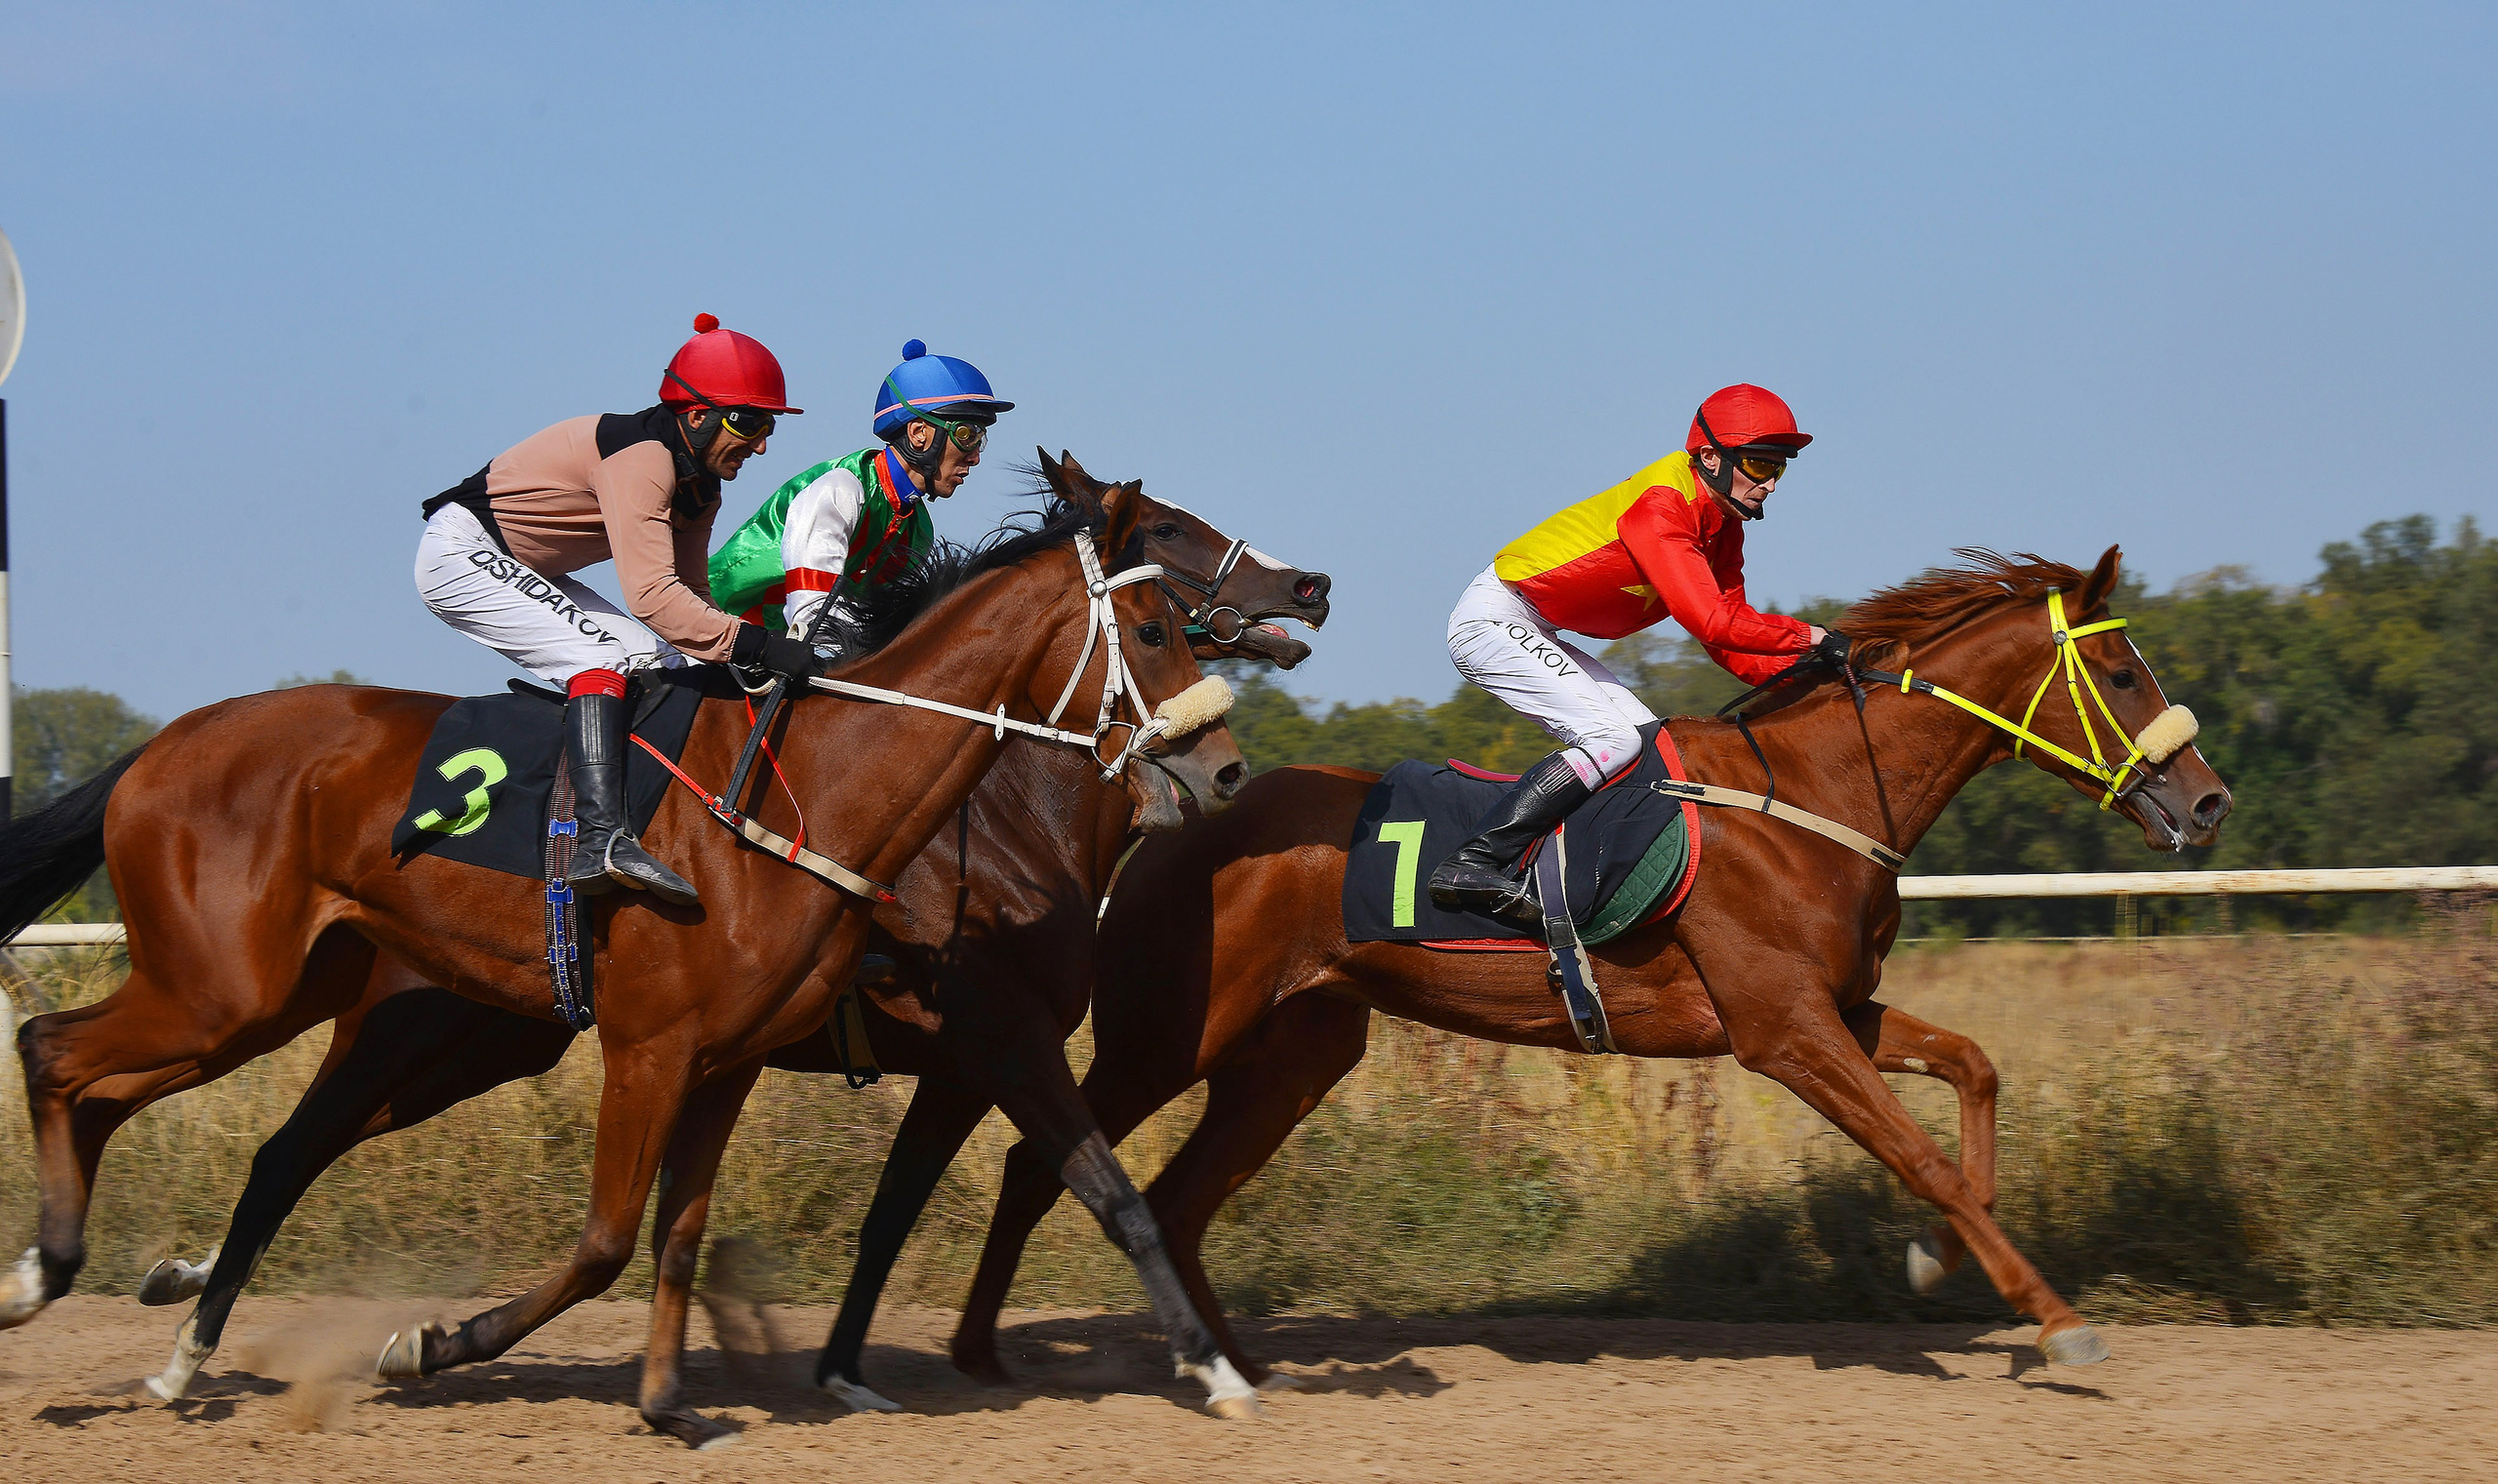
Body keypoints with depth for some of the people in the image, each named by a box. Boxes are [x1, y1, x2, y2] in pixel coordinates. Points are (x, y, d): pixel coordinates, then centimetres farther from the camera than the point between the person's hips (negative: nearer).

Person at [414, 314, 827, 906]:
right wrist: (755, 644, -39)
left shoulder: (699, 487, 4)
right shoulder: (641, 457, -27)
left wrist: (732, 659, -7)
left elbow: (690, 591, 9)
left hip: (520, 570, 11)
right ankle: (601, 840, -39)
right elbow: (651, 594, -36)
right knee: (606, 653, -26)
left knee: (662, 662, 3)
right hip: (462, 555, -11)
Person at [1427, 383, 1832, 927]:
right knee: (1613, 737, -21)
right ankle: (1474, 866, -26)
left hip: (1533, 635, 10)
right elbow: (1711, 622, -32)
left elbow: (1727, 645, 8)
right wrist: (1807, 636, -24)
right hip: (1494, 618, -10)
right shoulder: (1662, 504, -24)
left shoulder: (1722, 524, 7)